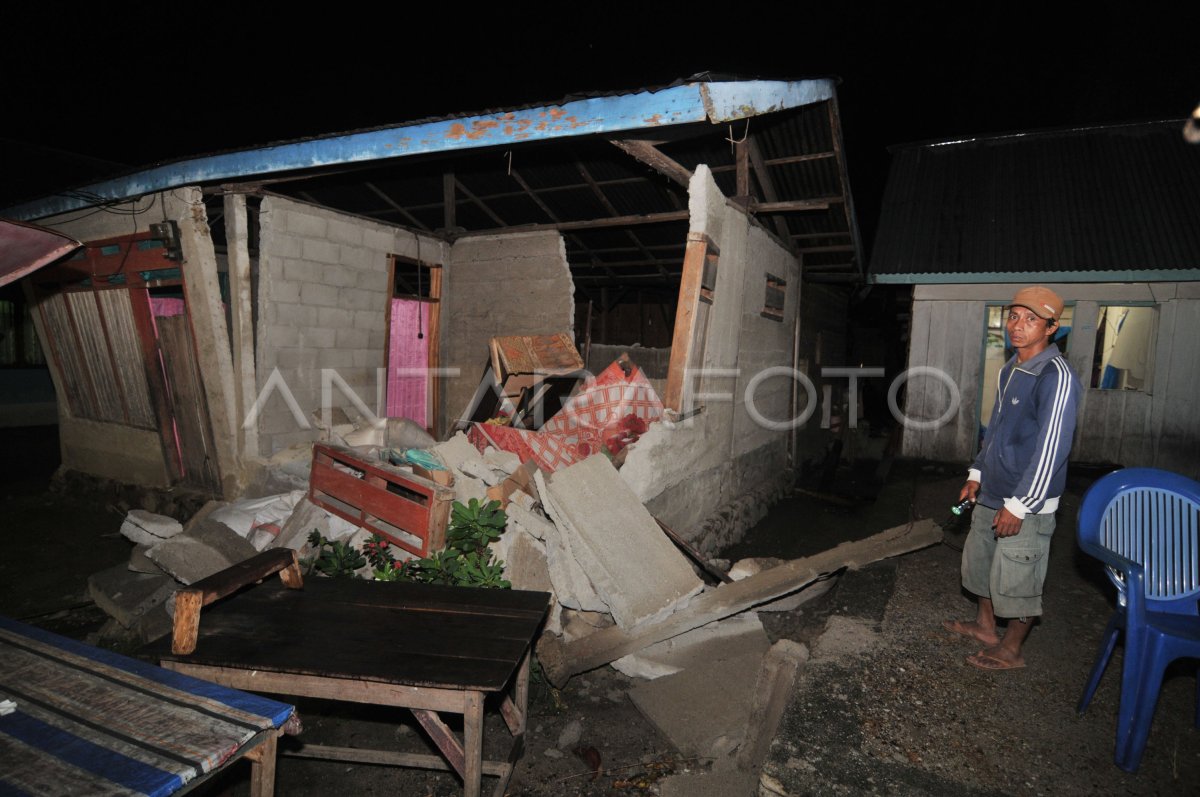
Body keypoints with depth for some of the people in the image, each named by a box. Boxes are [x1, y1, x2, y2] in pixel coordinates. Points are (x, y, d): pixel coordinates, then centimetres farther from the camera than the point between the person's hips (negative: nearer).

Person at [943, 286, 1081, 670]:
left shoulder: (1057, 377, -20)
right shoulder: (1010, 369, 7)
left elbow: (1051, 449, -23)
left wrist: (1018, 505, -21)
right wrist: (977, 475, 17)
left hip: (1026, 503, -9)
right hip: (991, 494, 9)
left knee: (1016, 579, 6)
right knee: (980, 560, 22)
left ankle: (1010, 650, 25)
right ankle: (985, 625, 42)